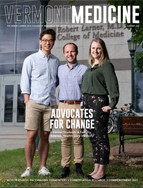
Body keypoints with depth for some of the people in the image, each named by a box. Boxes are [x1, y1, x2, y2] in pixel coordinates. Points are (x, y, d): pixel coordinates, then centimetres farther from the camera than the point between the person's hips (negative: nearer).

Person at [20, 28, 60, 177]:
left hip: (50, 104, 3)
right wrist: (27, 100, -6)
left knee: (45, 136, 4)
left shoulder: (56, 61, 15)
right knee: (31, 135, -5)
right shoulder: (31, 59, 5)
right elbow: (25, 82, 2)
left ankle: (42, 167, 13)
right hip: (34, 103, -3)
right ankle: (29, 168, 6)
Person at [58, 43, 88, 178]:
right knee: (65, 138, 3)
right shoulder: (59, 69, 15)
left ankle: (78, 165, 10)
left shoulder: (84, 69, 7)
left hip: (78, 106, -2)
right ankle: (65, 166, 10)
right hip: (63, 106, 2)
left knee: (77, 137, -2)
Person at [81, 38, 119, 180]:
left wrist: (112, 104, -20)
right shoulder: (90, 66, 17)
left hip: (99, 102, -8)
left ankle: (101, 171, 6)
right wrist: (85, 102, 13)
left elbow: (113, 85, -13)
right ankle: (96, 168, 22)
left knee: (101, 137, -2)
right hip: (87, 102, 8)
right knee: (92, 137, 12)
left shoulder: (106, 65, -5)